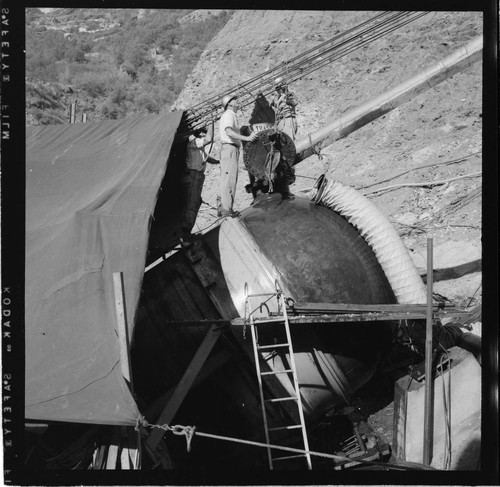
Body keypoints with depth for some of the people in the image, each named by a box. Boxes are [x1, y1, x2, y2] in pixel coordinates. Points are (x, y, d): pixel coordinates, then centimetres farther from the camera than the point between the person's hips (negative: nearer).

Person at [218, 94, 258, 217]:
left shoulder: (229, 115, 27)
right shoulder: (229, 114, -6)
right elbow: (229, 131, -23)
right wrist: (246, 138, -28)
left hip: (228, 150, 10)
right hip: (230, 148, -10)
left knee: (226, 180, 10)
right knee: (229, 179, -12)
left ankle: (224, 207, 12)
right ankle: (227, 209, -15)